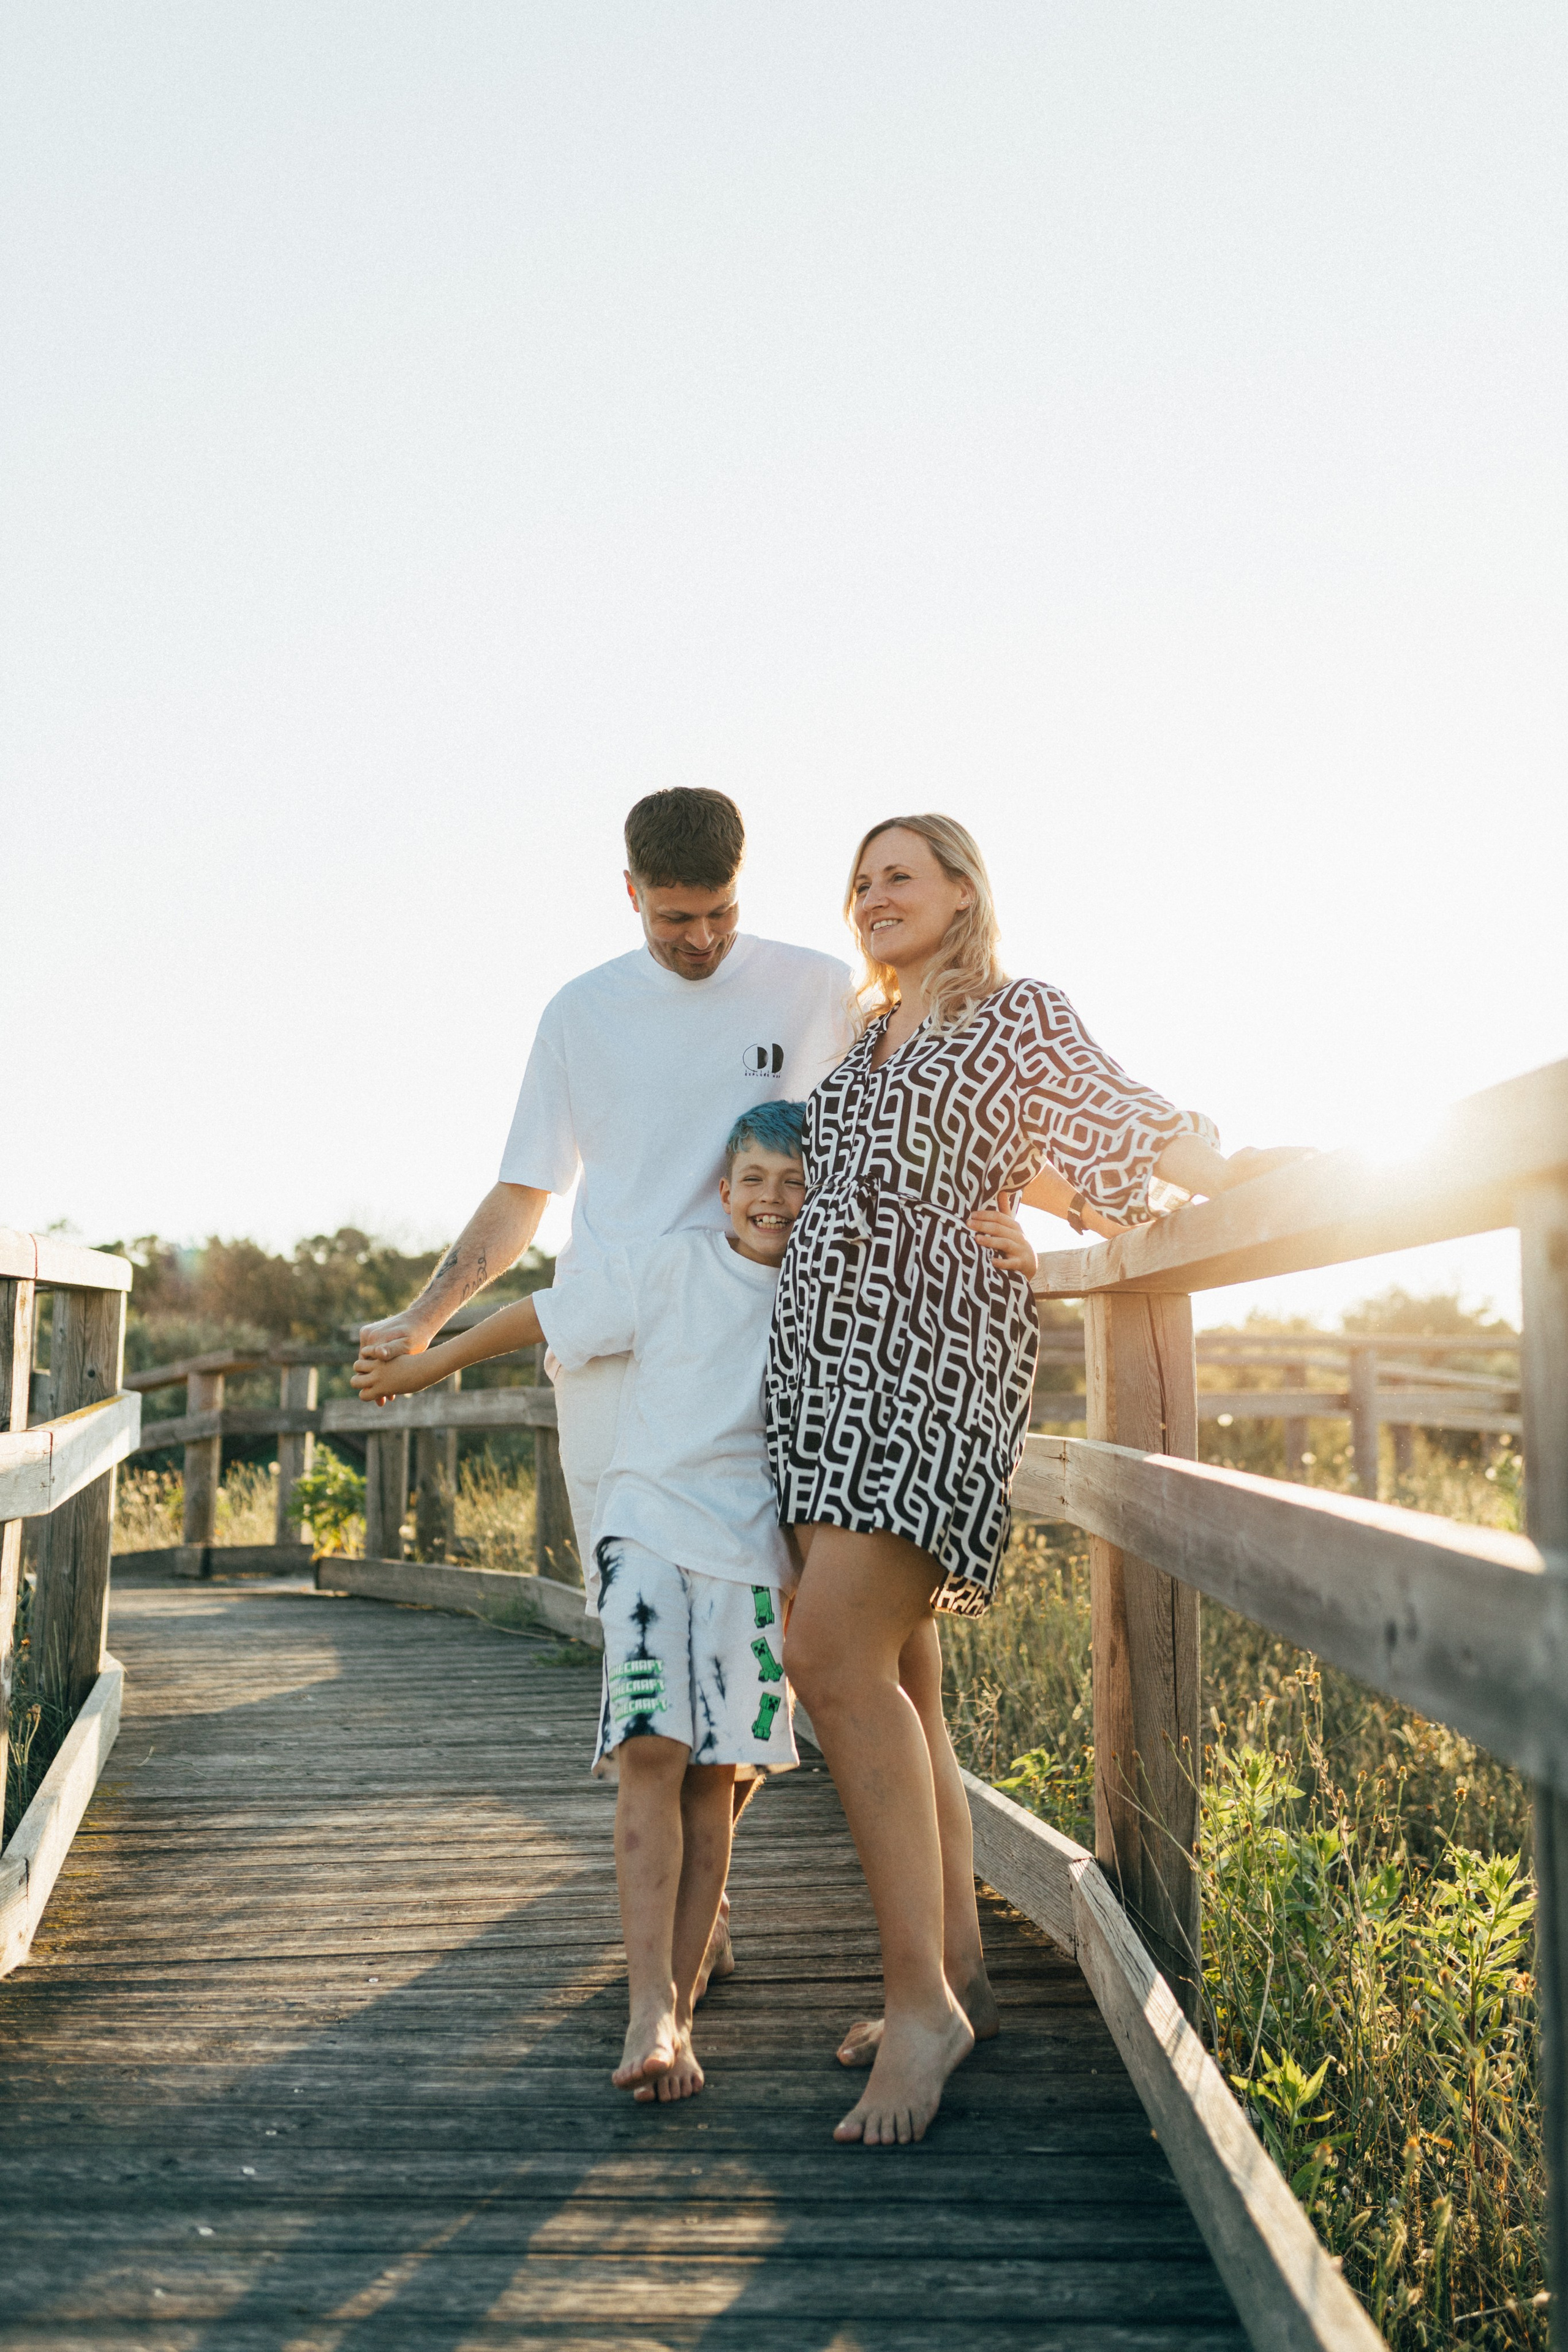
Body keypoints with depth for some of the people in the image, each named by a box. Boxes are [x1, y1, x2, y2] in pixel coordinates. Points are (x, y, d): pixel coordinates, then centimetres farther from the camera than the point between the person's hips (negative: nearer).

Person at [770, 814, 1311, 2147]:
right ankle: (959, 1976, 14)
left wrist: (1224, 1170, -14)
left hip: (937, 1345, -7)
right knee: (894, 1675, 4)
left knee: (834, 1653, -20)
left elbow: (1118, 1121, 1)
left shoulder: (1021, 1015, 8)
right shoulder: (863, 1042, 26)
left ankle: (921, 1999, -12)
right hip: (824, 1348, 7)